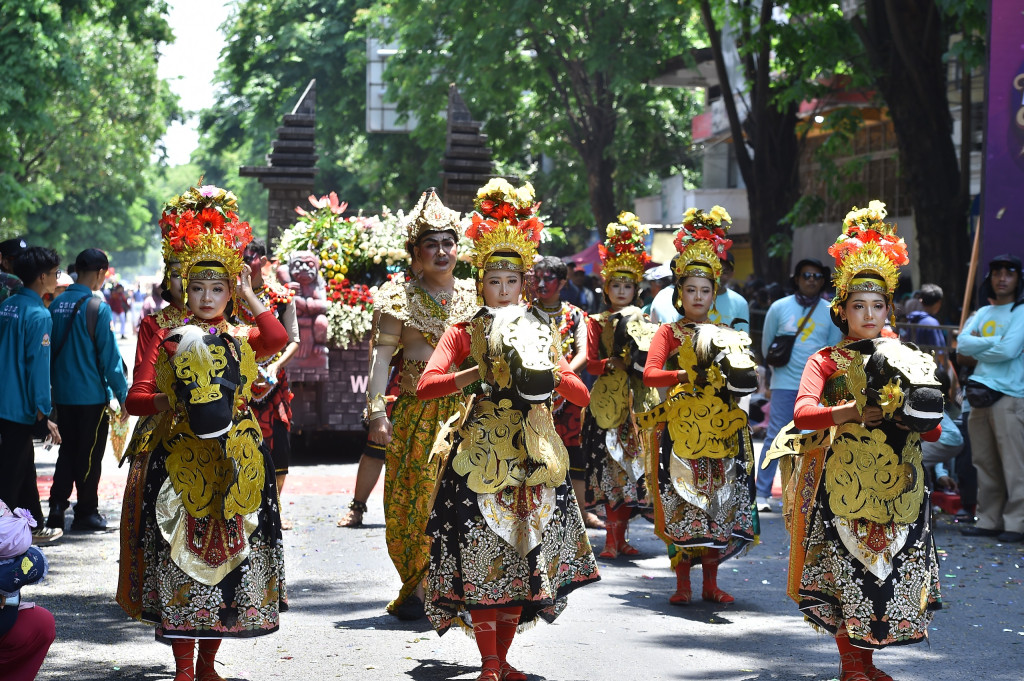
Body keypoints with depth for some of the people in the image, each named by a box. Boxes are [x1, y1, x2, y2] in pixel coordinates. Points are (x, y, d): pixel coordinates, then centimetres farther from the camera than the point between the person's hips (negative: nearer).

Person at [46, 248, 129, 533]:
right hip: (92, 395, -5)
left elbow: (51, 348, 9)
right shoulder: (97, 308, -16)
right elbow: (109, 355, -14)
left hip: (62, 393, 5)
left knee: (68, 450, 16)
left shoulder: (57, 304, 1)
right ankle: (86, 513, 14)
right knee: (90, 456, 6)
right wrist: (123, 395, -7)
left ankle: (57, 508, 9)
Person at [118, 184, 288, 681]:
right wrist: (172, 401, -17)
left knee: (229, 555, 5)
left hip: (234, 463, 2)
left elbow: (278, 339, -15)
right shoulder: (169, 339, 5)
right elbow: (136, 396, -1)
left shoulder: (244, 339, 9)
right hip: (181, 461, -2)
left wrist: (248, 296, -8)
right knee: (181, 556, -3)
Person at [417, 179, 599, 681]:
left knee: (523, 551, 4)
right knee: (481, 553, -8)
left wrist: (550, 371, -9)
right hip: (481, 450, -3)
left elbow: (581, 395, 9)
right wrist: (475, 375, -20)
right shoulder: (464, 333, 4)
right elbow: (425, 386, -10)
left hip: (532, 452, 3)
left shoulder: (539, 332, 14)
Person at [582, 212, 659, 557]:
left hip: (638, 399, 3)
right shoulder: (597, 322, 5)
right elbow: (591, 362, -2)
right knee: (609, 462, -8)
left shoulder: (644, 321, 12)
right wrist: (616, 364, -17)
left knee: (632, 461, 0)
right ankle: (612, 536, -7)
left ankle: (621, 535, 7)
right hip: (607, 400, -3)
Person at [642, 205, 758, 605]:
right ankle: (683, 582, 4)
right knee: (681, 502, -4)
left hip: (724, 429, 3)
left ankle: (711, 582, 11)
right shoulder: (669, 333, 4)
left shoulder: (728, 335, 13)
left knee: (720, 502, 2)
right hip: (682, 427, -3)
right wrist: (691, 376, -23)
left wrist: (742, 374, -15)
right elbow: (650, 375, -11)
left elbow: (750, 379, 7)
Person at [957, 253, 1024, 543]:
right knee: (985, 463, 7)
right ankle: (989, 520, 13)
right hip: (980, 394, 7)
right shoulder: (983, 313, 19)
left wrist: (977, 350, -1)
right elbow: (962, 343, 5)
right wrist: (995, 341, -7)